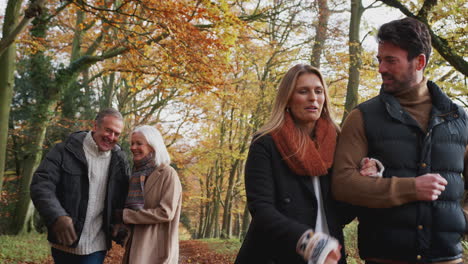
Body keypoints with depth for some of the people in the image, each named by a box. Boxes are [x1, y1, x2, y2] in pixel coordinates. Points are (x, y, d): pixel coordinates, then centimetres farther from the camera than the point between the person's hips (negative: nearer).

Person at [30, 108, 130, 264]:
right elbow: (41, 184, -13)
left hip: (96, 245, 1)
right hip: (64, 243, -1)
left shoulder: (120, 161, 4)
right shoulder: (66, 151, -5)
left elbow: (123, 199, 12)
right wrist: (57, 217, -28)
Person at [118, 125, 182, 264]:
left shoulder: (167, 174, -9)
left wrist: (125, 216, -15)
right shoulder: (138, 174, 13)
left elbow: (166, 213, -17)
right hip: (137, 247, 7)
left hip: (157, 250, -7)